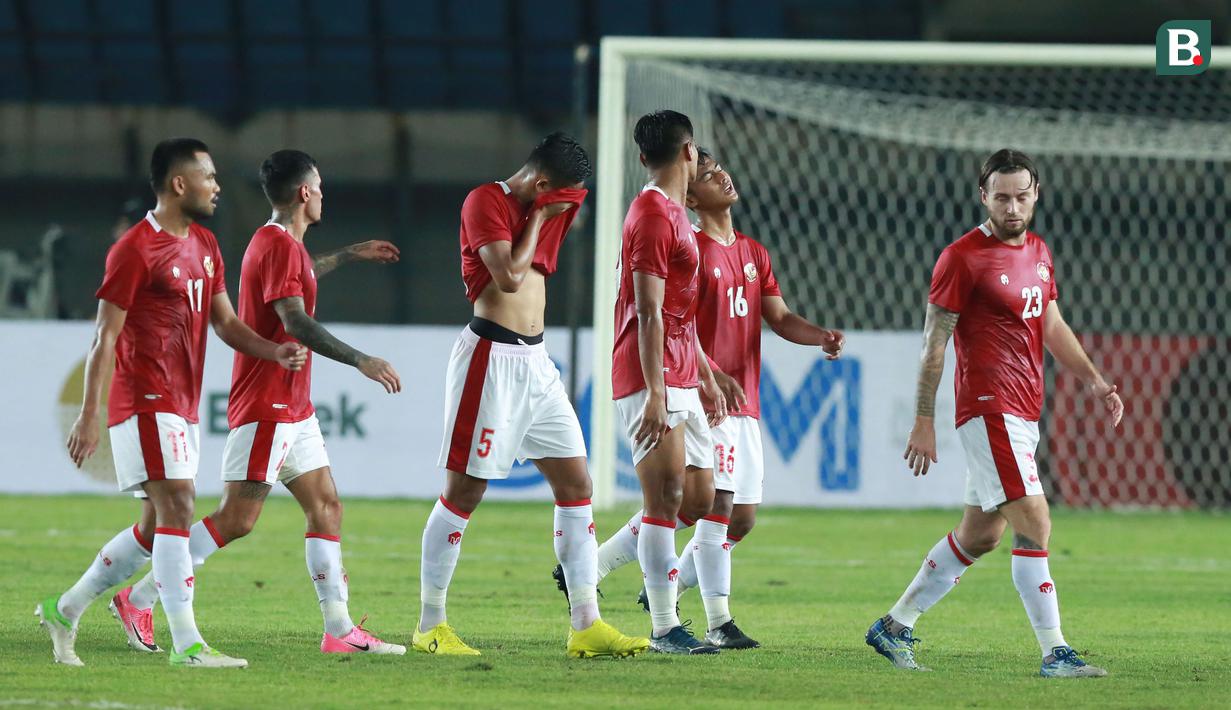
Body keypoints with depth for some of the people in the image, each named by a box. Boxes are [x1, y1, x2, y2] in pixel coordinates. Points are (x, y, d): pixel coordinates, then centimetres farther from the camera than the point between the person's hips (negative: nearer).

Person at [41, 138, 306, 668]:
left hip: (183, 406, 9)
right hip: (146, 401, -9)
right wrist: (89, 416, -16)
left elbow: (225, 322, 17)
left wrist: (274, 352, -1)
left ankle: (64, 611, 23)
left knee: (159, 528, 12)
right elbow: (105, 338, -12)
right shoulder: (135, 250, -12)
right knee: (177, 509, -15)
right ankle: (186, 644, -17)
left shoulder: (204, 245, 14)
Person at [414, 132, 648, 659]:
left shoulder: (547, 211, 15)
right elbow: (509, 276, -19)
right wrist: (539, 217, -10)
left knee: (576, 483, 4)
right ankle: (430, 625, 4)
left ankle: (586, 625, 5)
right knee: (465, 490, -4)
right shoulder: (486, 201, -11)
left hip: (536, 359, 9)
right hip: (492, 355, -9)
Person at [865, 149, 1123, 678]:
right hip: (989, 410, -9)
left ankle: (894, 628, 24)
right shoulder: (962, 258, -10)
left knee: (979, 535, 13)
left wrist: (1094, 381, 15)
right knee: (1035, 525, -15)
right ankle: (1055, 654, -14)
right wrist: (923, 423, -11)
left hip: (1024, 414, 9)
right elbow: (934, 344, -9)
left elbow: (1052, 326, 25)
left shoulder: (1038, 252, 14)